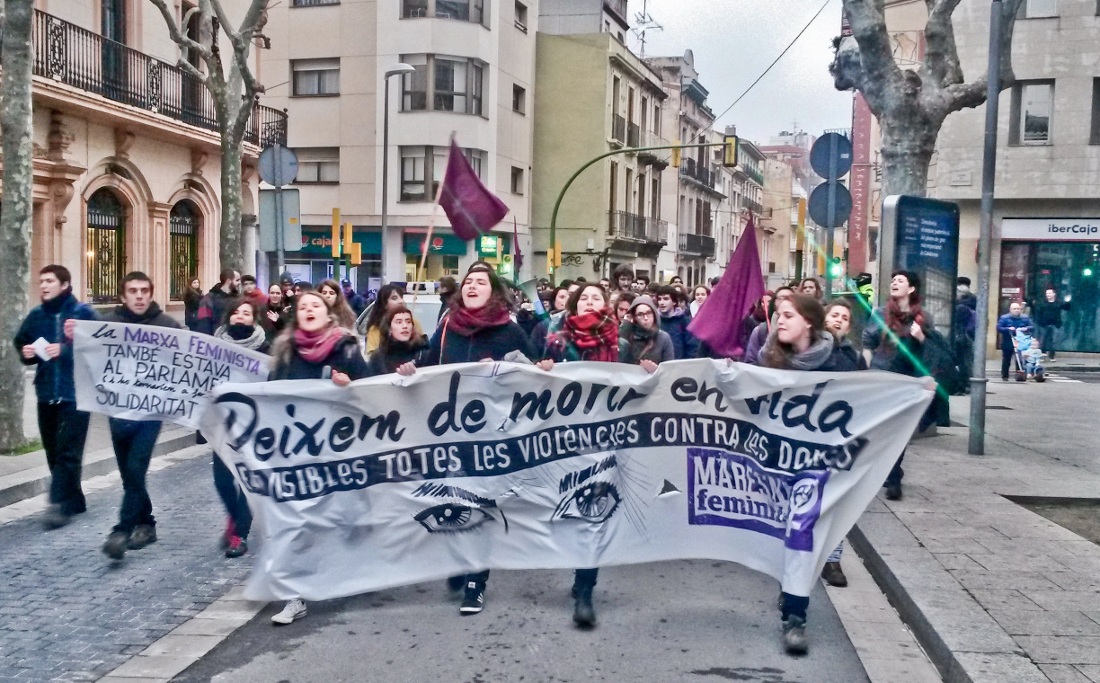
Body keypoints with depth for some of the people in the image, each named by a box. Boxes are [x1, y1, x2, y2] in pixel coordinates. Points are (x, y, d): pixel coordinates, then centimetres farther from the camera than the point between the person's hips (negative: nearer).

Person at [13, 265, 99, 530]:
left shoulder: (83, 312, -6)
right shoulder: (36, 315, 9)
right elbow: (20, 343, 18)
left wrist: (66, 349, -22)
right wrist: (26, 353, -3)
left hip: (75, 393, -6)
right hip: (46, 393, 6)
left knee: (67, 451, -7)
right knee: (54, 452, 11)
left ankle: (59, 504, -6)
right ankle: (73, 500, 23)